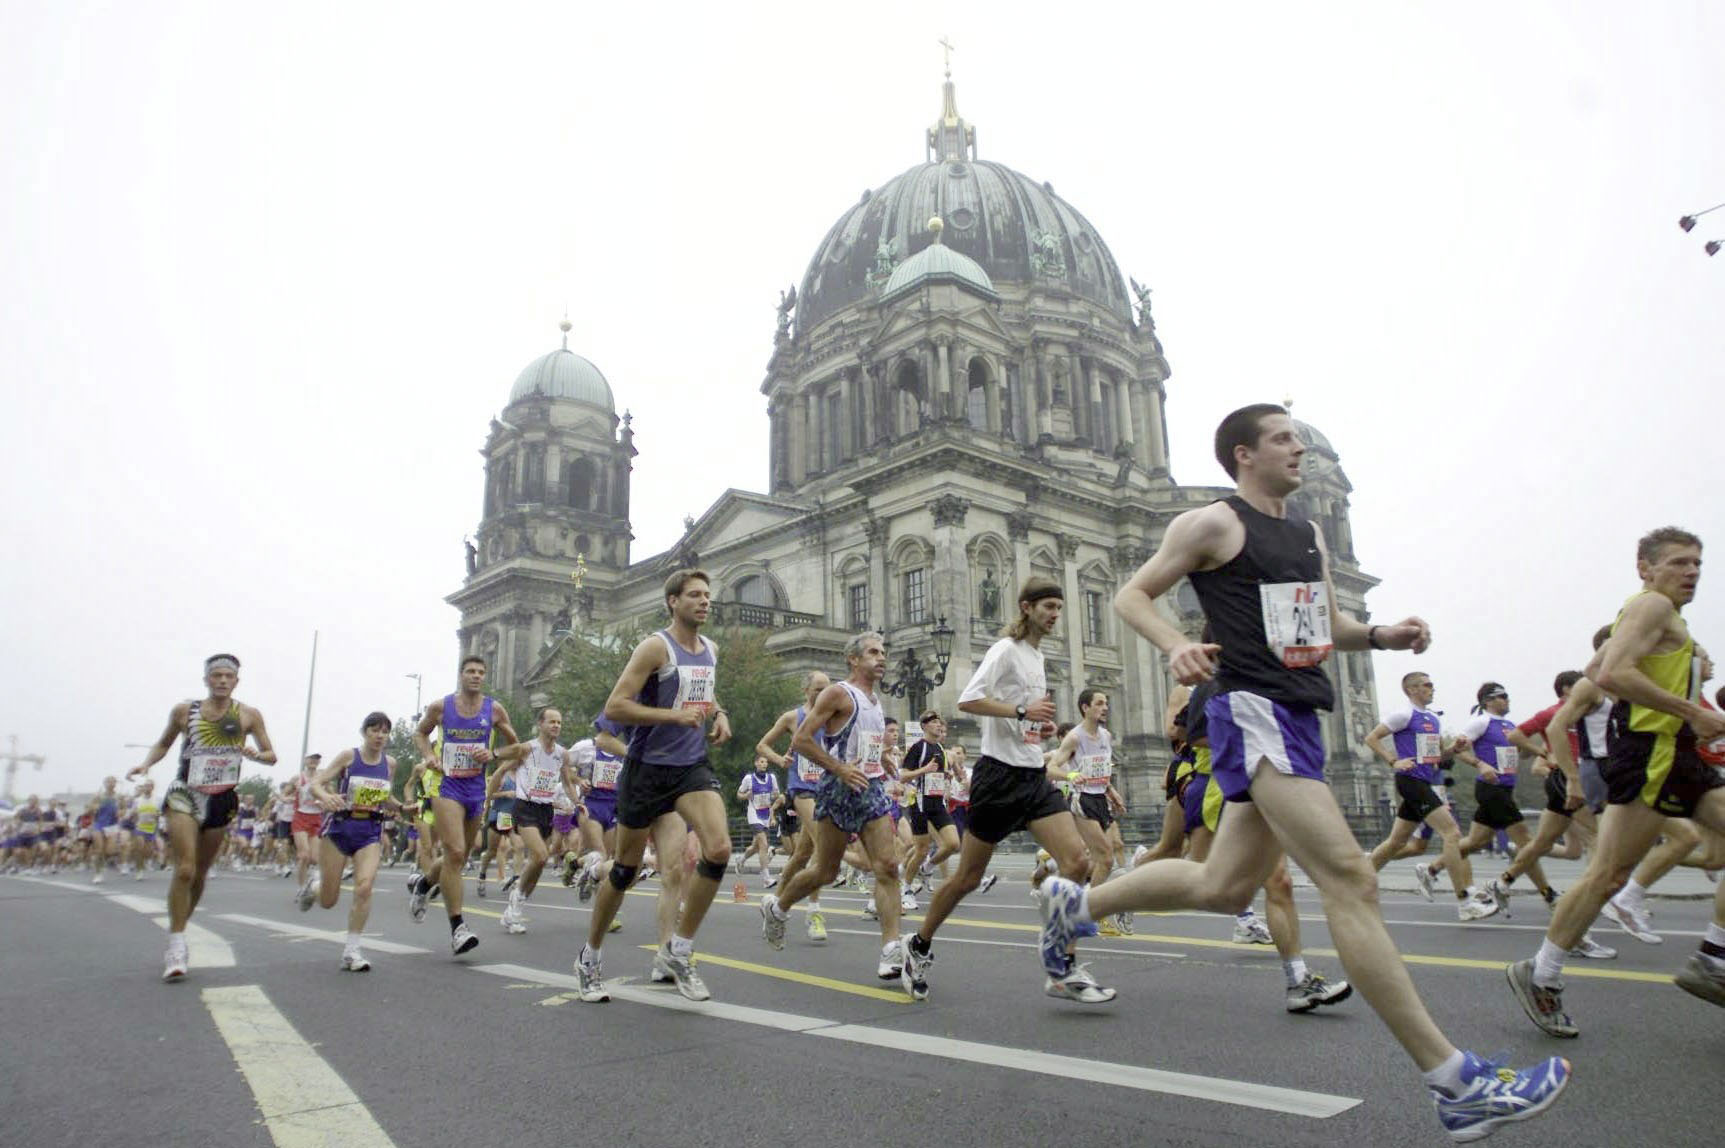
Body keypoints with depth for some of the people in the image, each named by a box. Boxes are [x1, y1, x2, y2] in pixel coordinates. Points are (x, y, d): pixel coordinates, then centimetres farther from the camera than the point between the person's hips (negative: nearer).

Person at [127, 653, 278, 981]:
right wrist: (145, 763, -3)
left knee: (199, 875, 10)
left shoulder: (248, 715, 0)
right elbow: (163, 744, 16)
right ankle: (176, 947, -8)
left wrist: (255, 755, -19)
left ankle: (177, 936, 31)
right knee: (184, 869, -16)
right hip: (184, 795, -2)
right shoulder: (184, 711, 1)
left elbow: (271, 756, 3)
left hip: (222, 800, 2)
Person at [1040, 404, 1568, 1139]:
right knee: (1349, 878, -14)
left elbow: (1327, 625, 26)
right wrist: (1177, 646, -22)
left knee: (1223, 888, 14)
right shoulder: (1212, 525, -3)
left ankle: (1075, 902, 31)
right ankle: (1455, 1083, -8)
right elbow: (1131, 595, -3)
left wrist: (1379, 635, 5)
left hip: (1299, 715, 9)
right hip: (1253, 713, -9)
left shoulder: (1308, 532, 19)